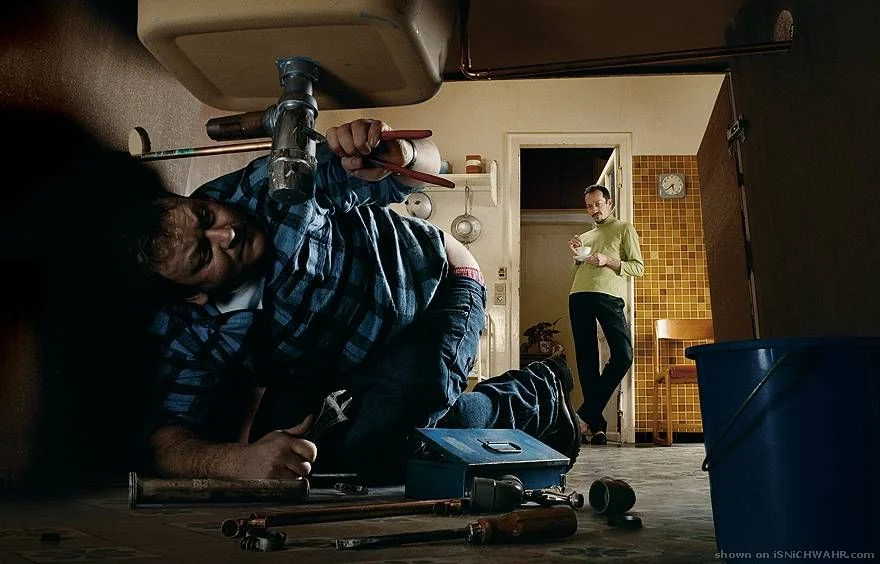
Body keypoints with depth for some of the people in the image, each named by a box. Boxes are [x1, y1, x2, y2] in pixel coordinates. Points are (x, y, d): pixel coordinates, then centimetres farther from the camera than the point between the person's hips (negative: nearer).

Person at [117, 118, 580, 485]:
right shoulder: (187, 332, -21)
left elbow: (426, 163, -27)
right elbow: (169, 441, -25)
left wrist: (400, 155, -55)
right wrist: (242, 459, -49)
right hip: (347, 364, 5)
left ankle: (536, 397, -4)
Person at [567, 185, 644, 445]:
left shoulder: (624, 229, 15)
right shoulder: (584, 237, 28)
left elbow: (638, 266, 7)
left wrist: (608, 261, -6)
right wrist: (577, 256, 10)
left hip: (609, 296, -4)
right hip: (579, 297, 4)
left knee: (623, 355, -20)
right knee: (586, 360, -2)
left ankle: (587, 414, -12)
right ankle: (597, 424, 0)